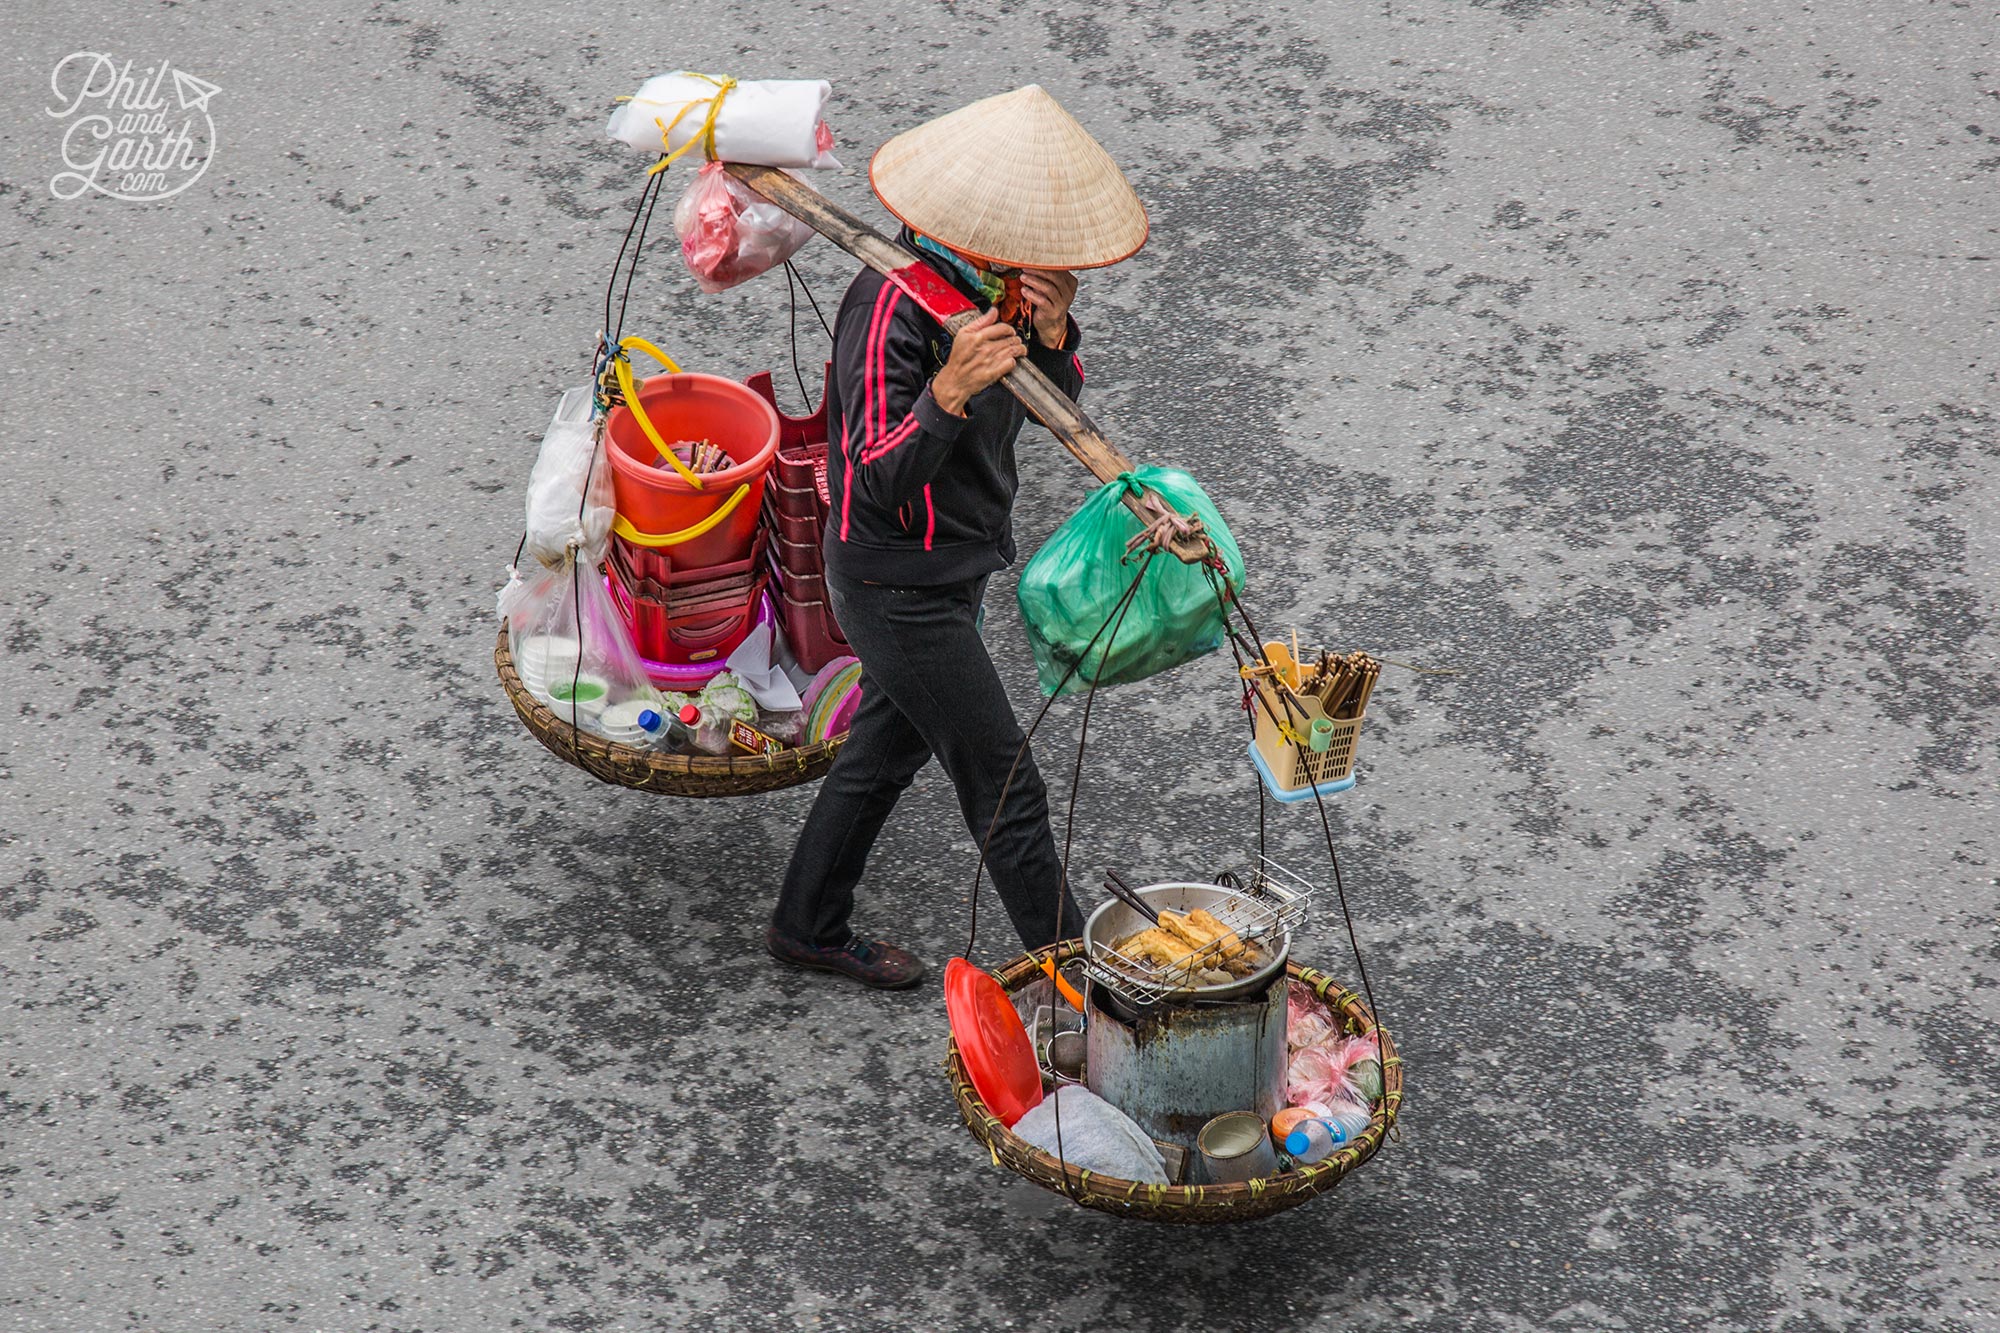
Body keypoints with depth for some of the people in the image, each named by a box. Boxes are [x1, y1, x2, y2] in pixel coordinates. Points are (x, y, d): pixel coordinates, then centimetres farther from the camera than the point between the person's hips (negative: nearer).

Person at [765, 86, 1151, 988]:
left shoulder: (993, 282, -3)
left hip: (951, 565, 9)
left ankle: (809, 926, 42)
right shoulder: (893, 308, -30)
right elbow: (877, 482, -33)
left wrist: (1050, 333, -18)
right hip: (898, 587, -9)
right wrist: (947, 392, -49)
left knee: (888, 745, 25)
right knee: (1005, 791, 0)